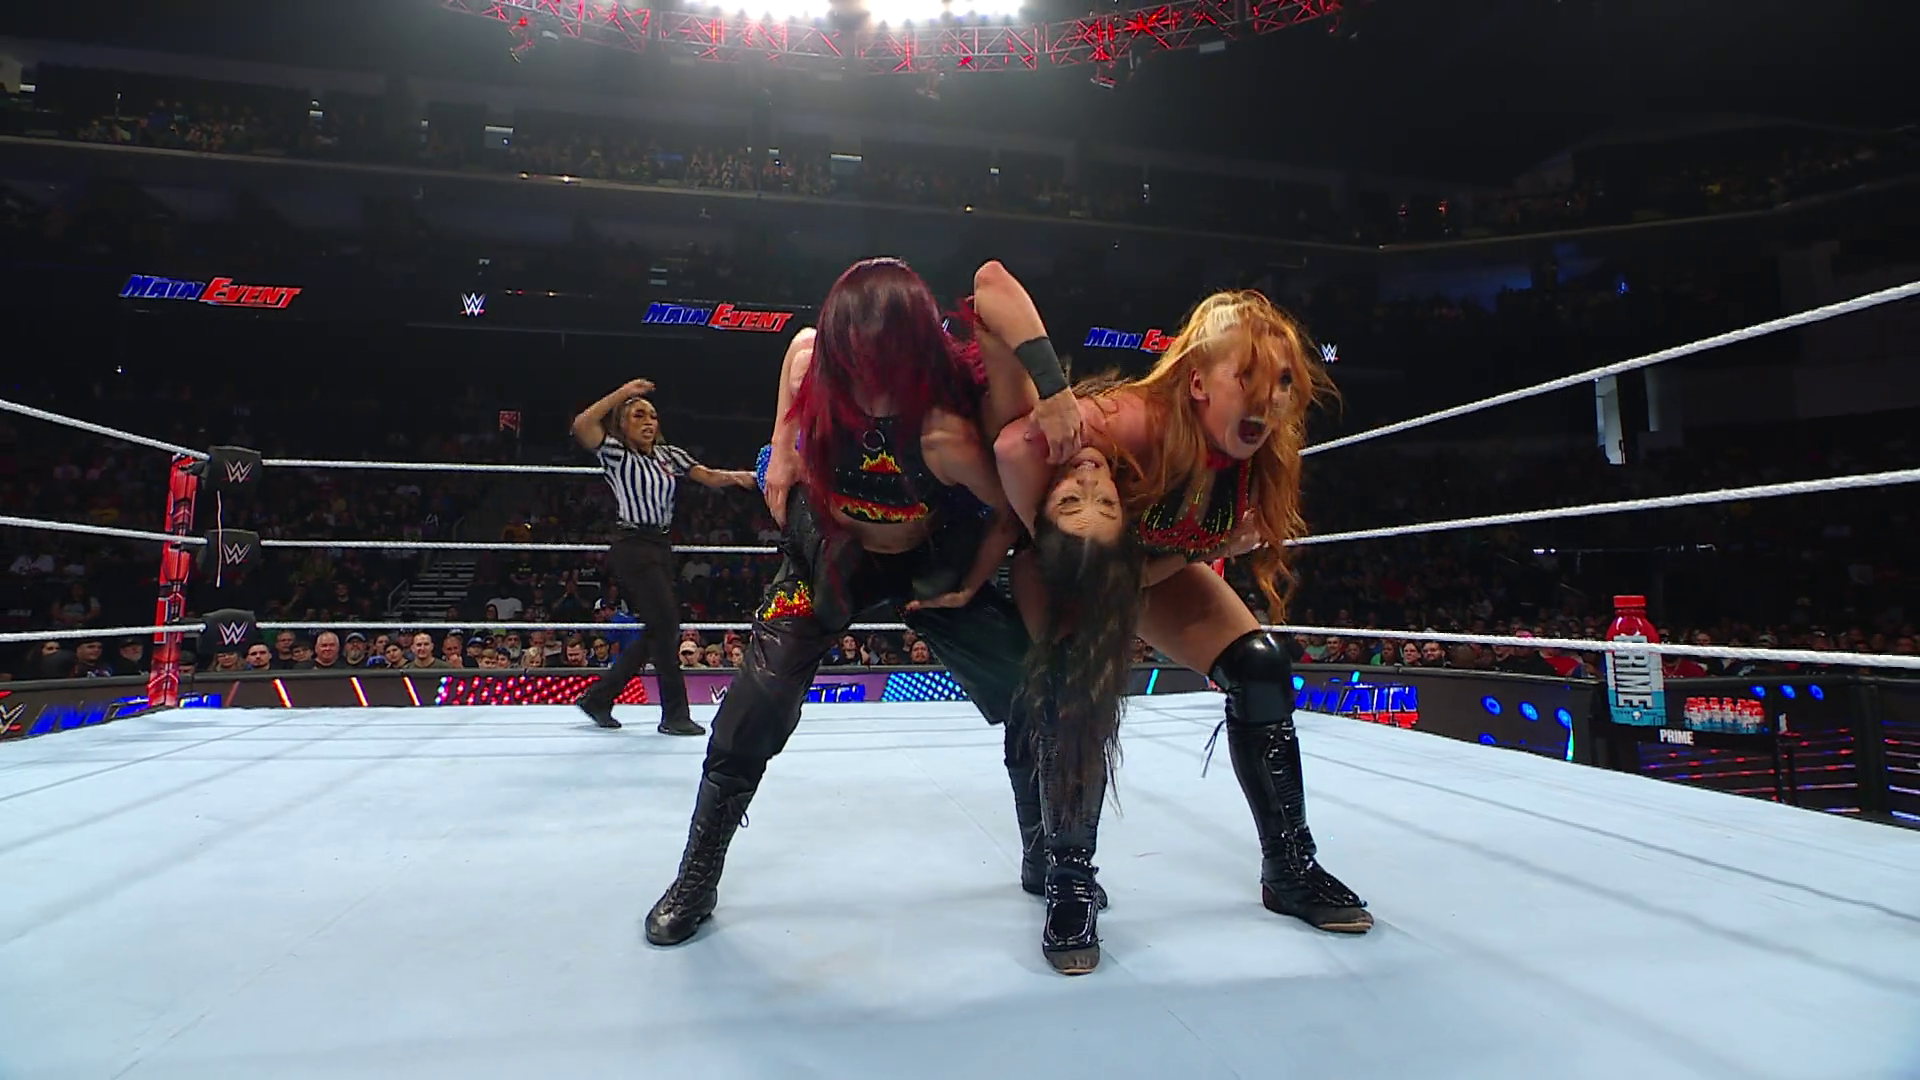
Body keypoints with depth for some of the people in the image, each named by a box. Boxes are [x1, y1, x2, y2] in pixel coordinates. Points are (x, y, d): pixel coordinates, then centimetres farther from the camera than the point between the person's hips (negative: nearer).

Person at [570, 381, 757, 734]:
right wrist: (622, 392, -16)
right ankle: (675, 714, 0)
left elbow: (708, 476, 1)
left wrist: (737, 477, -19)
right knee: (666, 626, -10)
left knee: (657, 632, 11)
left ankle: (598, 698, 25)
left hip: (661, 549, 7)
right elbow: (581, 426, -21)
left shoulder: (669, 455, 13)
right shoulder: (616, 453, -3)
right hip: (633, 549, -7)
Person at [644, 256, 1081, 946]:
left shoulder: (944, 435, -37)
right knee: (756, 705, -10)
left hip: (930, 566, -1)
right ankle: (696, 880, 12)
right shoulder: (810, 355, -26)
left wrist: (971, 585, -16)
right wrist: (781, 448, -3)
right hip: (828, 554, 2)